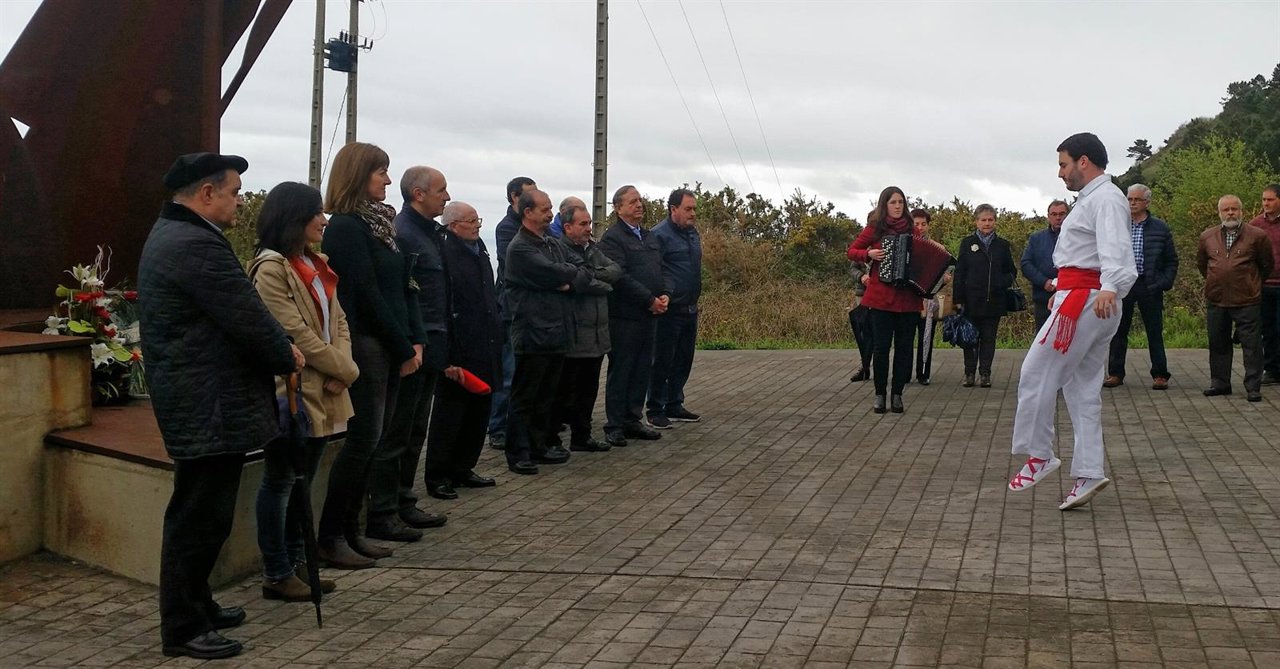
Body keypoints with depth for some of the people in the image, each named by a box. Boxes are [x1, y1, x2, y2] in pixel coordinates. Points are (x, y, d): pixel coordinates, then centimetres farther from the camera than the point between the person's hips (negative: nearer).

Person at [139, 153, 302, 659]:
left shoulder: (169, 235, 16)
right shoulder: (198, 245, -21)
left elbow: (236, 309, 15)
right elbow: (248, 318, -20)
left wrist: (277, 350, 6)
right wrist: (288, 357, -3)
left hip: (193, 398, 11)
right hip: (208, 406, -11)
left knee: (200, 513, 20)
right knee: (199, 516, -2)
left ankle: (196, 605, 32)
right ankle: (182, 629, 7)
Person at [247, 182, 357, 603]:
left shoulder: (315, 265, 14)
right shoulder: (271, 269, -14)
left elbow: (337, 320, 11)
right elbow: (296, 334, -19)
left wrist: (341, 368, -6)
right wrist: (346, 370, -13)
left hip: (322, 393, 9)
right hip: (291, 392, -8)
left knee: (304, 480, 15)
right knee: (280, 481, 2)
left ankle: (296, 561, 26)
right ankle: (276, 575, 10)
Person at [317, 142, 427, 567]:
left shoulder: (381, 222, 15)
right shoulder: (346, 227, -11)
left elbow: (404, 285, 14)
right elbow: (368, 293, -14)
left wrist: (416, 339, 3)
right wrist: (404, 348, -10)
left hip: (390, 348, 8)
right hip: (365, 345, -8)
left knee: (373, 441, 9)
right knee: (363, 439, -8)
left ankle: (350, 531, 16)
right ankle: (330, 538, -2)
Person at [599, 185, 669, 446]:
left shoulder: (650, 237, 18)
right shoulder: (612, 238, -10)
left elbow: (661, 269, 18)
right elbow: (621, 277, -18)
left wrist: (665, 295, -2)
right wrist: (650, 300, -17)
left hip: (649, 316, 8)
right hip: (624, 316, -8)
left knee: (642, 370, 11)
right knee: (620, 371, -1)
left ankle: (633, 420, 21)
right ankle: (615, 426, 5)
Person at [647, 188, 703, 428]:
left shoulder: (693, 233, 14)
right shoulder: (660, 235, -13)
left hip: (690, 309, 8)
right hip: (669, 310, -8)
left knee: (683, 361, 14)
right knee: (662, 361, -1)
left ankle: (674, 405, 25)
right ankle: (655, 410, 8)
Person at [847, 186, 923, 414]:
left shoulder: (911, 230, 9)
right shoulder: (874, 228, 2)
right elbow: (852, 251, 5)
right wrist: (869, 254, -13)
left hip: (908, 298, 3)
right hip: (881, 297, -2)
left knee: (904, 347, 3)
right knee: (882, 347, -3)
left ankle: (897, 395, 11)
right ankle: (880, 395, 8)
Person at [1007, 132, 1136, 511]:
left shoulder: (1104, 199, -11)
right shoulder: (1094, 198, 23)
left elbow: (1114, 246, -28)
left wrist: (1109, 287, -45)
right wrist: (1062, 288, 40)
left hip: (1083, 301, -11)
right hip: (1084, 299, 11)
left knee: (1037, 376, -6)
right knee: (1083, 391, 9)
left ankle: (1038, 456, 1)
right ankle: (1088, 475, 9)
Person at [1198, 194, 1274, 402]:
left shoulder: (1257, 236, -3)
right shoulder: (1207, 237, 7)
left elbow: (1268, 265, 9)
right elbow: (1201, 264, 23)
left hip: (1247, 301, -3)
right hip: (1216, 300, 4)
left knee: (1251, 345, -2)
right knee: (1218, 344, 11)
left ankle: (1253, 387, 4)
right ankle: (1220, 383, 21)